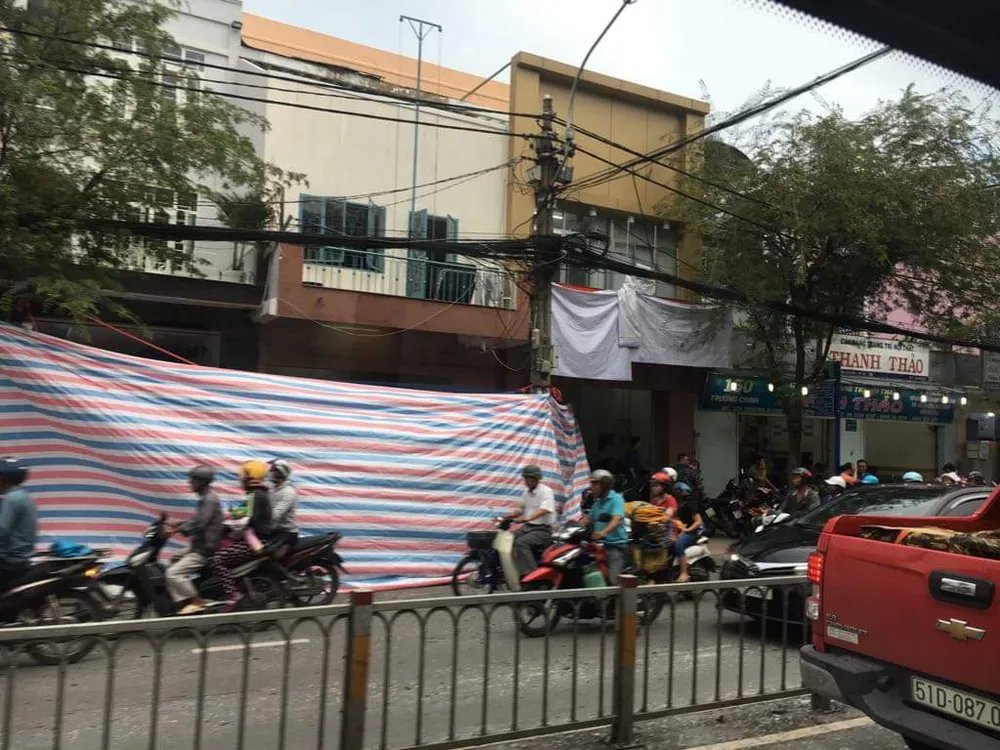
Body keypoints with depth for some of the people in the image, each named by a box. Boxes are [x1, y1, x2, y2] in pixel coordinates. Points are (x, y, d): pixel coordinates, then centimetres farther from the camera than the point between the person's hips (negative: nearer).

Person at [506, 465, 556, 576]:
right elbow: (521, 509, 23)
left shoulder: (546, 491, -11)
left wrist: (527, 518, -43)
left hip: (543, 529, -8)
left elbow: (543, 510, -26)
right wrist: (506, 517, 7)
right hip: (527, 527, 9)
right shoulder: (527, 492, 15)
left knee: (521, 543, -31)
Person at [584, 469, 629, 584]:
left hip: (616, 545, -8)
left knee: (613, 581, -17)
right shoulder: (597, 502, 19)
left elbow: (617, 519, -23)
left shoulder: (616, 499, -7)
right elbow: (588, 519, 20)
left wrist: (604, 532, -41)